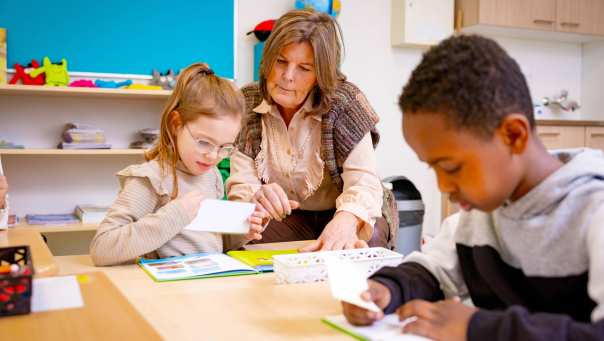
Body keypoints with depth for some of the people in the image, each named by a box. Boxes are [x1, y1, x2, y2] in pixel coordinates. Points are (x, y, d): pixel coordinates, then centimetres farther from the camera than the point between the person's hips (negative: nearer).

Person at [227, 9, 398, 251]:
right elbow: (240, 184, -15)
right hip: (286, 219, 2)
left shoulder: (345, 104, -18)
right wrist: (256, 195, -41)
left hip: (338, 215, -1)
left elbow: (363, 182, -29)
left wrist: (346, 221, -53)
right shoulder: (245, 105, -9)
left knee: (368, 239, -33)